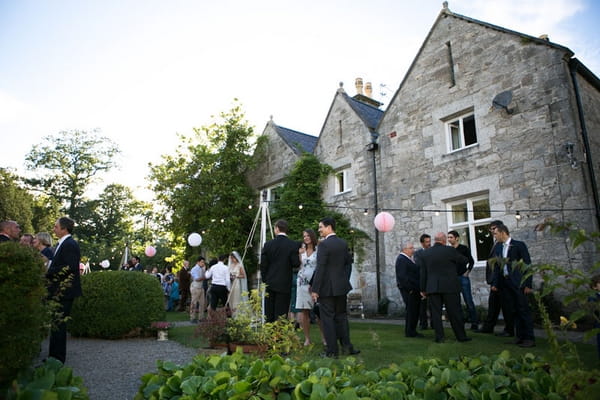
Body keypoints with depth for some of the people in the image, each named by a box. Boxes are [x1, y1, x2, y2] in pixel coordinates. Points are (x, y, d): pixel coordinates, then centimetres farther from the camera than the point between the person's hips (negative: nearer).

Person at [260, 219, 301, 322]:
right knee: (281, 314, 2)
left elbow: (263, 265, 0)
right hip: (284, 284, -2)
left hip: (270, 283, 2)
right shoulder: (293, 245, -8)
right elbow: (296, 264, -10)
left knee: (269, 313, 11)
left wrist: (265, 281, 12)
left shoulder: (268, 244, -2)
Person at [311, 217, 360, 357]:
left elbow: (320, 268, -19)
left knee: (328, 318, 2)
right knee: (341, 316, 17)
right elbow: (348, 264, 12)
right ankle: (346, 346, 20)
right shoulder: (344, 243, 6)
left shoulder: (324, 244, -16)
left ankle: (332, 351, 7)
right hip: (341, 287, 7)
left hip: (327, 288, -7)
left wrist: (315, 289, -15)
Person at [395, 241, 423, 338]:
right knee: (411, 310, -6)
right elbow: (402, 276, -21)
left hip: (414, 289, 10)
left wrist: (417, 288, 14)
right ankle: (410, 332, 3)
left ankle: (412, 331, 22)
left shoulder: (409, 259, 18)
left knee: (415, 310, 12)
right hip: (409, 290, -10)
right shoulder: (401, 259, -14)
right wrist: (410, 288, -20)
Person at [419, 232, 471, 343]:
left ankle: (439, 336, 8)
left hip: (432, 287, 3)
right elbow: (464, 260, 6)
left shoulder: (425, 253, 4)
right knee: (454, 312, 6)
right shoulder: (449, 250, -7)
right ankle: (461, 336, 13)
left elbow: (423, 273, 6)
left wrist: (423, 289, 12)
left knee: (436, 312, 6)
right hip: (450, 287, -2)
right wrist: (459, 271, 26)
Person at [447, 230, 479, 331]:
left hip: (463, 277, -4)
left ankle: (474, 323, 5)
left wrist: (467, 272, -6)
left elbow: (471, 261, 2)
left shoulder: (464, 248, -1)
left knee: (469, 301, -3)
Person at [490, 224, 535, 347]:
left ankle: (529, 338, 4)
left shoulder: (519, 245, -5)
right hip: (505, 284, 6)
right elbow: (497, 267, 14)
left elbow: (527, 264, -7)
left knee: (524, 310, -2)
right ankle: (520, 336, 17)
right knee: (513, 311, 9)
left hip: (518, 283, -6)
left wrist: (528, 284, -12)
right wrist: (494, 283, 6)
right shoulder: (498, 248, 12)